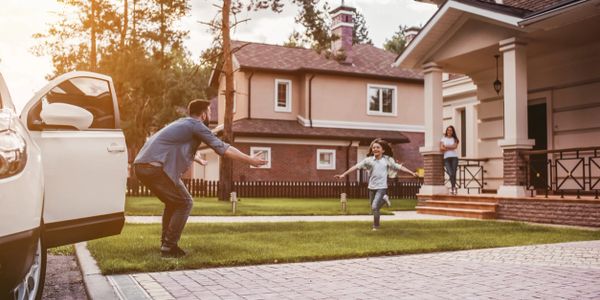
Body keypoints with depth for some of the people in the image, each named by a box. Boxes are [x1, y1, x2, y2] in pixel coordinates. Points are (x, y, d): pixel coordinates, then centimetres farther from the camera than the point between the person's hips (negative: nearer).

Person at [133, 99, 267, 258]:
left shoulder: (182, 123, 26)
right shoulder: (196, 125, -2)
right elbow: (222, 148, -7)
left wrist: (198, 160, 65)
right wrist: (250, 160, -3)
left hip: (141, 166, 9)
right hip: (156, 167, -9)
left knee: (173, 202, 22)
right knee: (184, 203, 1)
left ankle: (166, 243, 22)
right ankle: (168, 247, -1)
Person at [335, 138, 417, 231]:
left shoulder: (388, 160, 0)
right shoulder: (369, 160, -1)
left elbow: (399, 167, 7)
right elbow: (356, 166, -6)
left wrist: (412, 173, 7)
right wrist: (343, 174, -11)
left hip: (382, 187, -3)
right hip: (372, 187, 3)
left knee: (374, 207, -16)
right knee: (374, 208, 13)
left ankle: (376, 226, -2)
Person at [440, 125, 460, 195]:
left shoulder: (455, 139, 14)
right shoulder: (443, 139, 14)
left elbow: (454, 146, -6)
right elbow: (441, 149, 0)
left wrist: (446, 146, -3)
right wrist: (450, 148, -4)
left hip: (454, 157, 0)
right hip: (446, 158, 0)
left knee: (453, 173, -10)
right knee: (451, 173, -15)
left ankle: (453, 187, -1)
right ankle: (454, 187, -4)